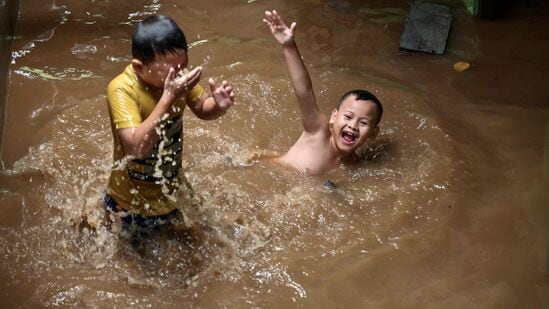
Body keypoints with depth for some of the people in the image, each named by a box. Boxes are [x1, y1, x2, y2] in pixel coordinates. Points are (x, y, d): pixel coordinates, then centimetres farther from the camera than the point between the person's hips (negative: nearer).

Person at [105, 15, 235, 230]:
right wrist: (169, 97, -46)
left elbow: (202, 109, 1)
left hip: (171, 190, 5)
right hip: (133, 200, -4)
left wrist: (218, 105, -23)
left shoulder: (177, 74, -17)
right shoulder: (122, 90, -32)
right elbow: (137, 147, -41)